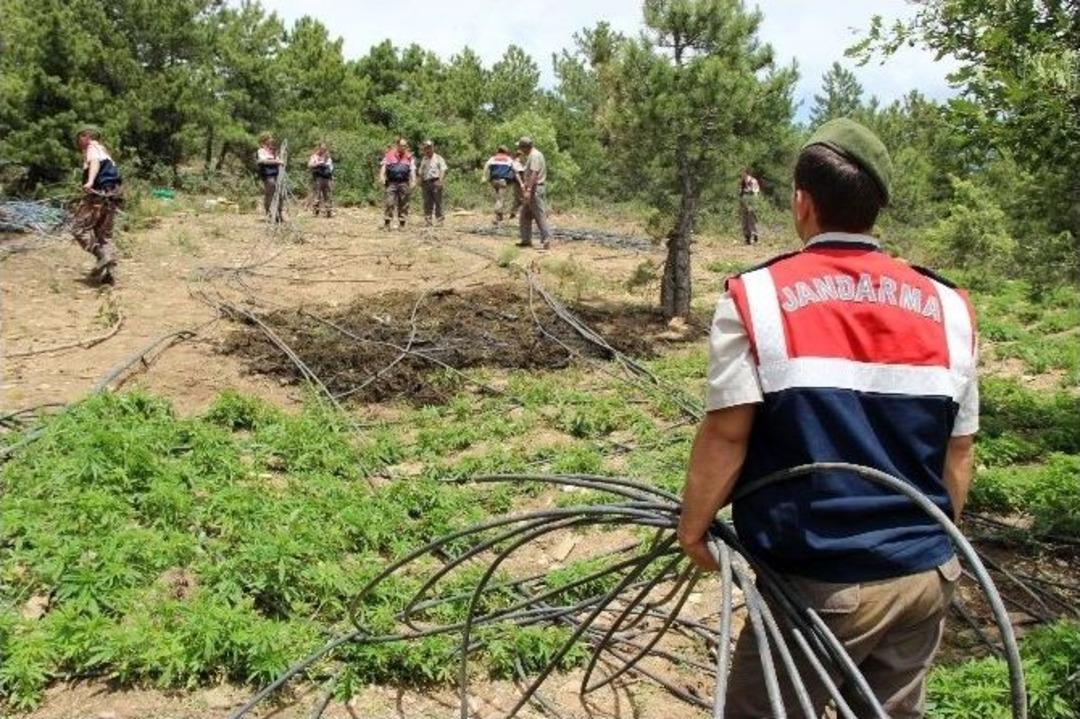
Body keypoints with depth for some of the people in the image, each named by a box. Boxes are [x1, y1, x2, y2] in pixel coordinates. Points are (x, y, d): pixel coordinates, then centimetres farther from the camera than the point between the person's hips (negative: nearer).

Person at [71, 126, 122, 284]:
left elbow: (95, 161, -21)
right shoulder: (105, 152, 27)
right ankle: (110, 272, 3)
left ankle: (103, 255, -19)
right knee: (105, 234, 10)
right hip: (112, 197, 8)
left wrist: (90, 181, -37)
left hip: (98, 193, -8)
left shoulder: (92, 148, 3)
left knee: (79, 228, -3)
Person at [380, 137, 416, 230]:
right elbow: (383, 166, 3)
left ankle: (402, 224, 12)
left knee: (403, 204, 4)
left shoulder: (409, 157, 10)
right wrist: (382, 176, -13)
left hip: (404, 183, 2)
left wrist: (413, 181, -7)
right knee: (389, 203, -9)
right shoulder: (389, 155, 6)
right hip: (391, 183, -2)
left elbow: (412, 170, 6)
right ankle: (386, 223, -6)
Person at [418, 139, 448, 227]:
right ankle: (427, 221, 6)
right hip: (426, 183, 5)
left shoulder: (438, 158, 4)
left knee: (438, 202, -6)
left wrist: (440, 181, -17)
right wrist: (420, 183, 12)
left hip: (435, 182, -5)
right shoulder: (424, 160, 20)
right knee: (427, 203, 4)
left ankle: (439, 221, -3)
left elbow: (443, 170, -5)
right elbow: (421, 172, 24)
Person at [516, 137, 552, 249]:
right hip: (531, 189, 11)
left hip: (534, 189, -11)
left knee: (540, 216, -9)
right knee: (525, 216, 13)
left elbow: (534, 174, -25)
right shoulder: (532, 155, 17)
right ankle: (526, 240, 18)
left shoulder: (535, 156, -15)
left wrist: (528, 190, -29)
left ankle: (546, 241, -7)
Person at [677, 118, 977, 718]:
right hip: (929, 577, 5)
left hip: (819, 585, -4)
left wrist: (693, 527, 2)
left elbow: (726, 434, -13)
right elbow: (958, 453, 7)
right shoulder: (948, 307, 1)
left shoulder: (757, 296, -12)